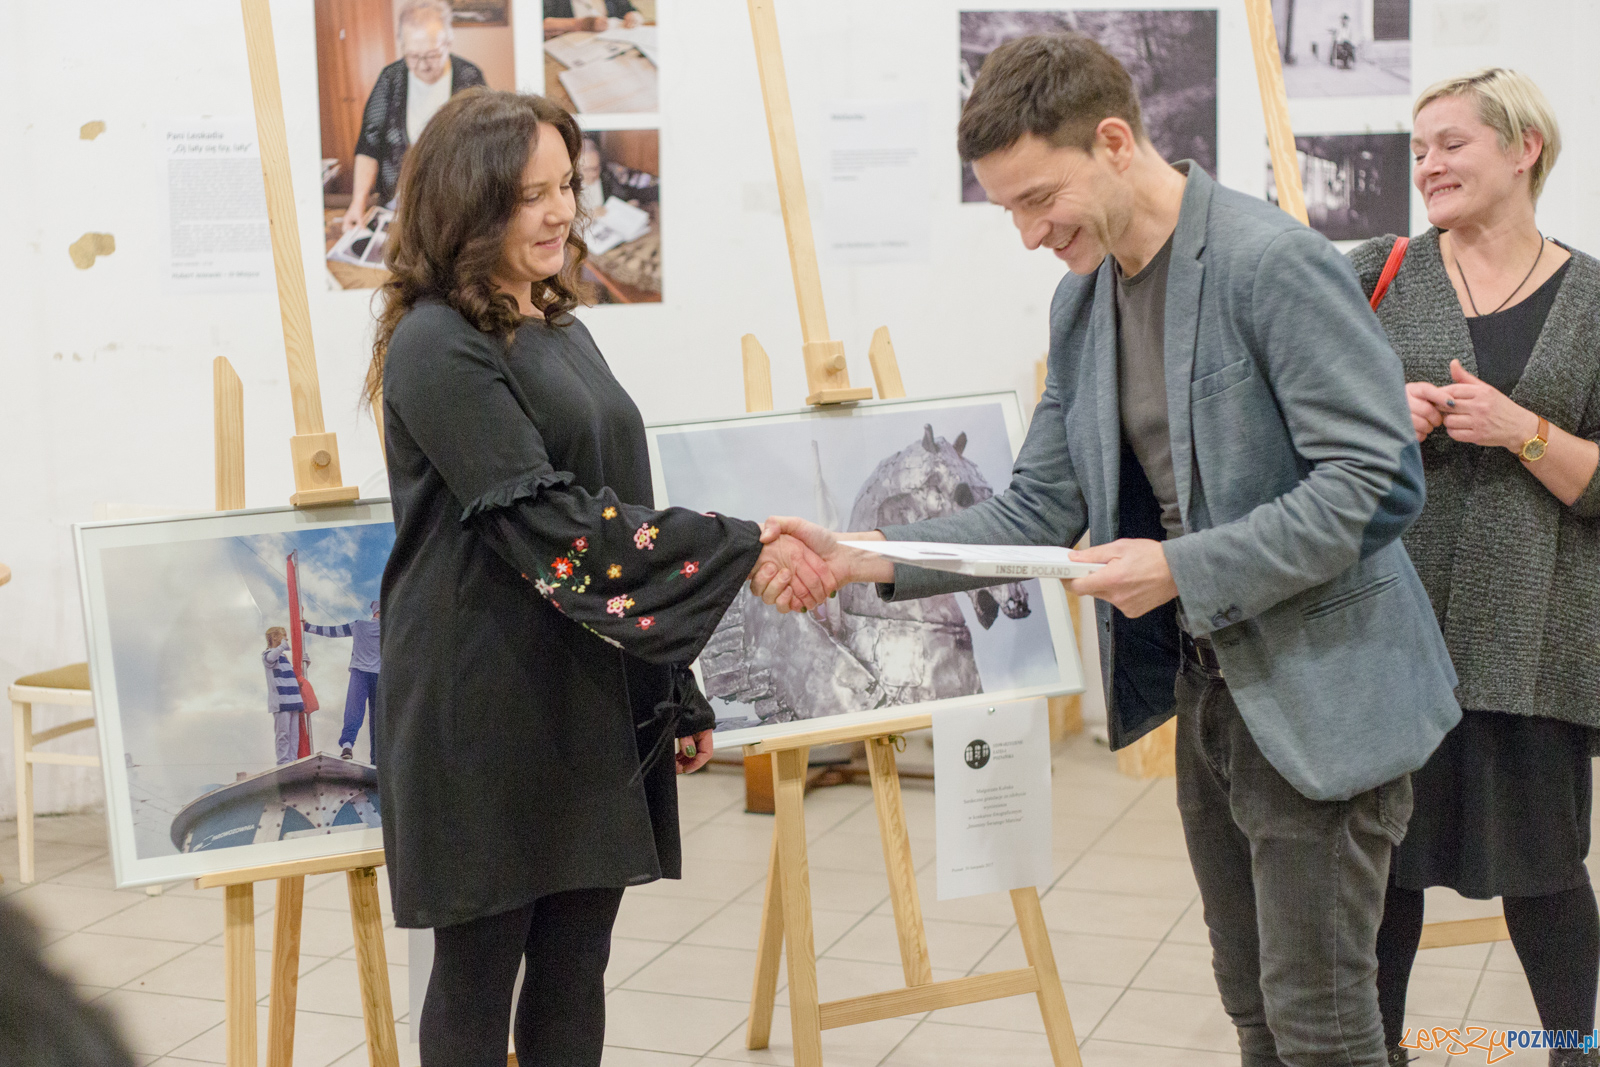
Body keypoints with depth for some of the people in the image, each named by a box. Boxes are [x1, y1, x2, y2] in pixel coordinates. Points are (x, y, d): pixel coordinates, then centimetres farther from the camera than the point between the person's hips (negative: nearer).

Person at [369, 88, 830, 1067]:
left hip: (596, 703, 7)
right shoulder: (436, 348, -12)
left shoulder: (560, 329, 13)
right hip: (488, 714, -7)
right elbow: (551, 524, -20)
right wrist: (744, 553, -22)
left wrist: (677, 693, 16)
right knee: (481, 970, 5)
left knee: (575, 968, 12)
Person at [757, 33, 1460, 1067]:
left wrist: (1184, 569, -24)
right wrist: (868, 558, -5)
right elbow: (1038, 510, 8)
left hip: (1322, 695, -7)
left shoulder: (1274, 263, -19)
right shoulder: (1082, 301, 6)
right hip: (1210, 688, 8)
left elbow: (1380, 480, -21)